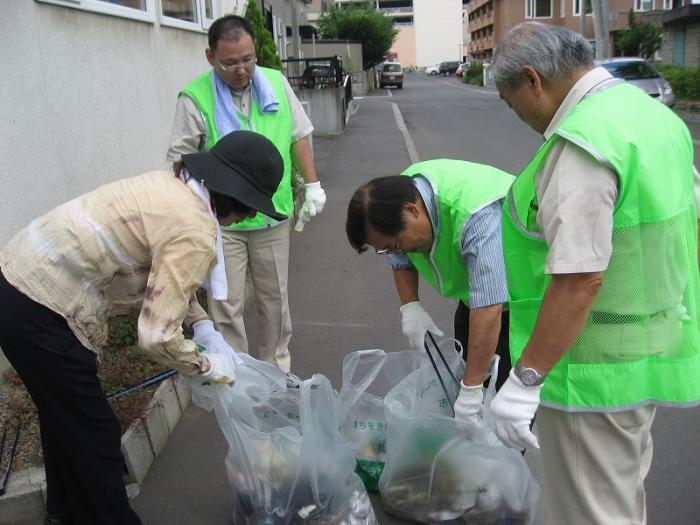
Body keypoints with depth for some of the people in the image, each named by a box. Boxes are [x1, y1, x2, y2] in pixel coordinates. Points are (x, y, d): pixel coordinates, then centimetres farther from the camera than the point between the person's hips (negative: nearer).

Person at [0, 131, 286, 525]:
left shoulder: (171, 185, 6)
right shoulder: (195, 234, -22)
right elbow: (157, 336, -23)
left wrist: (203, 325, 9)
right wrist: (208, 365, -5)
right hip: (39, 314, -10)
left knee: (64, 419, 27)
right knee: (95, 434, 7)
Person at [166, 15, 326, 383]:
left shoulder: (276, 83, 2)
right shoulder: (195, 98, -10)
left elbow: (298, 136, 9)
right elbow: (181, 160, -7)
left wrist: (312, 185, 5)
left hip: (273, 215, 4)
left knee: (274, 297, 16)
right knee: (226, 305, 4)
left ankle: (277, 366, 33)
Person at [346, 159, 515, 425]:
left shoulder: (477, 217, -40)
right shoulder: (401, 192, -15)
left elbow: (488, 310, -43)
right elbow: (401, 261, 4)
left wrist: (471, 390, -40)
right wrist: (410, 307, -10)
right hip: (475, 283, 8)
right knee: (467, 362, 11)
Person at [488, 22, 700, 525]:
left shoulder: (581, 144, -24)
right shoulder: (652, 110, 7)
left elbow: (579, 279, -29)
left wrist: (525, 380, -24)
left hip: (597, 370, -10)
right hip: (653, 347, 10)